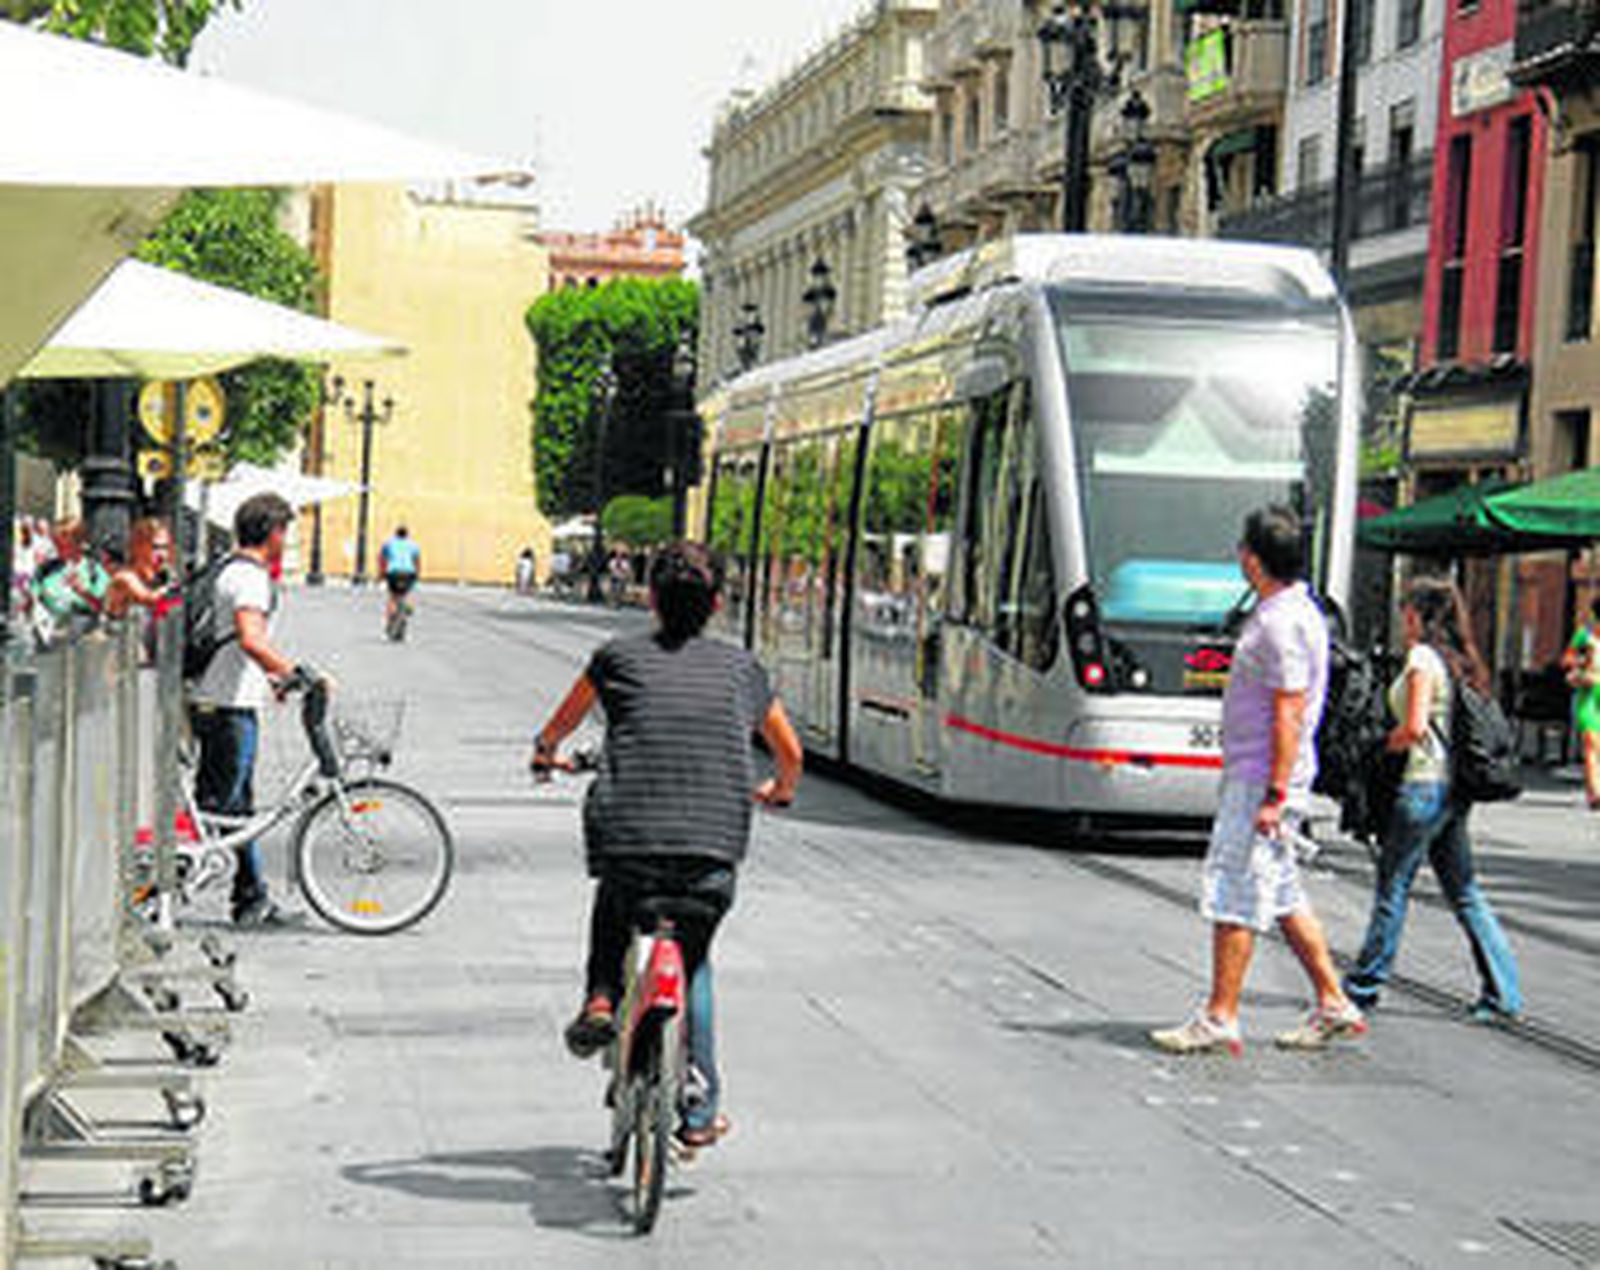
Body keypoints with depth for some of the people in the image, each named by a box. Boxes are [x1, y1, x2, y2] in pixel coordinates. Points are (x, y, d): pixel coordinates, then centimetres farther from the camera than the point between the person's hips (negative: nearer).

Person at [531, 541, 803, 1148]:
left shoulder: (619, 656, 10)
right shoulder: (742, 667, 15)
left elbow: (561, 724, 26)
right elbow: (790, 753, 28)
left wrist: (545, 754, 49)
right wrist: (780, 792, 50)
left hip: (628, 839, -1)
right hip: (715, 852, 1)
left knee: (613, 910, 35)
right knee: (691, 963, 25)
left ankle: (601, 1000, 12)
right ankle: (699, 1113, 20)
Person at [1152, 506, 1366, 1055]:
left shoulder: (1282, 623, -19)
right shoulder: (1287, 610, 14)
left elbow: (1289, 715, -22)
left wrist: (1273, 797, -23)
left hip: (1262, 779, -10)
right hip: (1253, 774, 10)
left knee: (1232, 892, -6)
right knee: (1282, 894, 14)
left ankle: (1219, 1019, -3)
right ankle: (1333, 1004, 19)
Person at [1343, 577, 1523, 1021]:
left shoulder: (1422, 658, -11)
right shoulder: (1459, 661, 14)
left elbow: (1414, 728, -19)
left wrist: (1381, 746, -1)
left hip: (1426, 783, -8)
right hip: (1455, 785, 8)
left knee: (1393, 884, 2)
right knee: (1463, 890, 10)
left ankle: (1365, 984, 11)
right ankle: (1502, 990, 6)